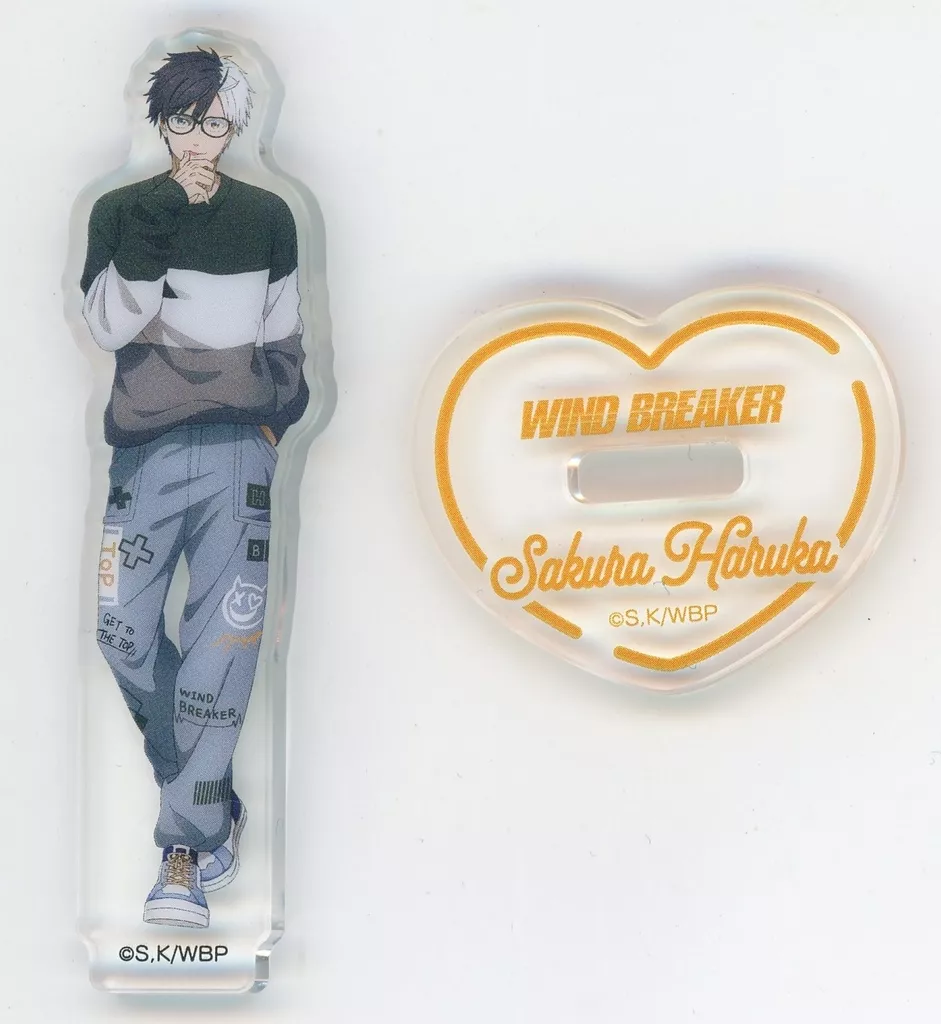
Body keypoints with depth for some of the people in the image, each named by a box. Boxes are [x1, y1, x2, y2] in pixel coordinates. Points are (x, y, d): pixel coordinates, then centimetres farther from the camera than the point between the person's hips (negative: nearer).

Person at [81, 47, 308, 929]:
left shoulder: (267, 219, 9)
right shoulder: (121, 211, 8)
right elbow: (108, 325, -5)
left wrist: (276, 420, 6)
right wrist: (159, 224, -13)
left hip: (238, 450, -1)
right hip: (146, 449, 1)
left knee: (220, 646, -9)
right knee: (125, 636, -4)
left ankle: (187, 844, -5)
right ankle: (210, 802, 15)